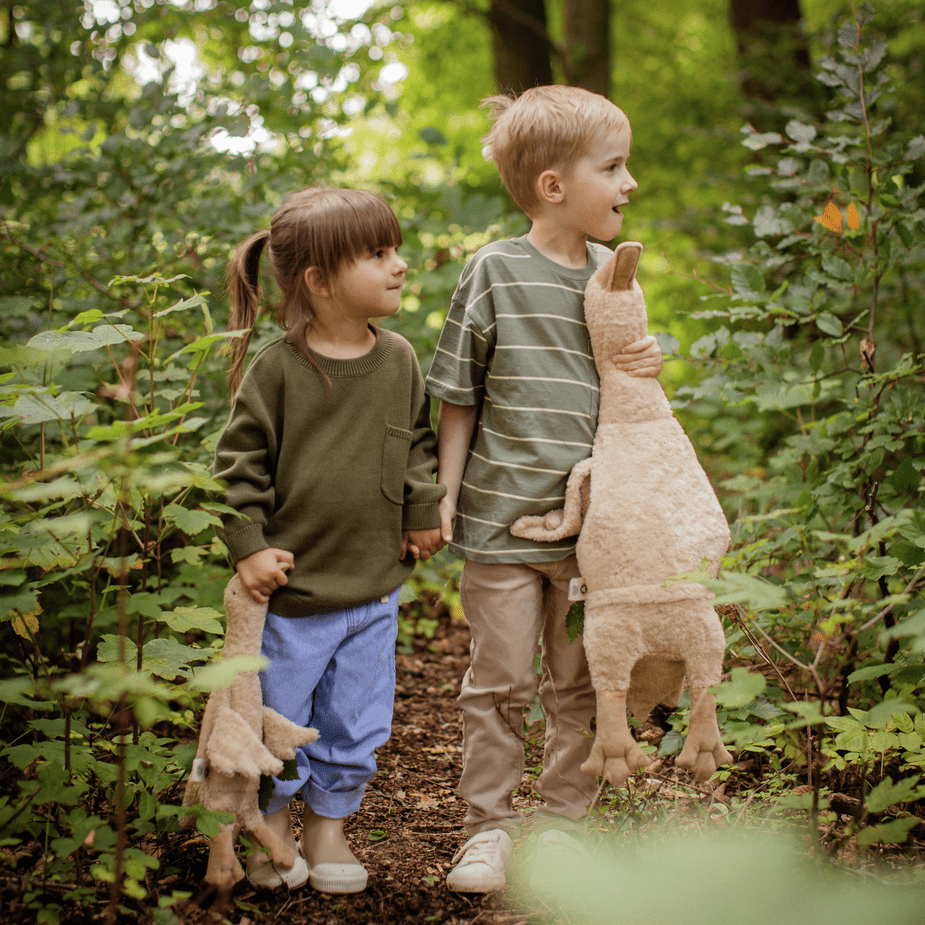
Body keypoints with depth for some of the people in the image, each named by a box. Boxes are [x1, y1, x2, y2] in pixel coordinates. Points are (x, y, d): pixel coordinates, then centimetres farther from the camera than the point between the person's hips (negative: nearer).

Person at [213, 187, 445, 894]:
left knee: (356, 726, 13)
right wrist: (248, 545, -12)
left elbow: (420, 443, 15)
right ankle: (273, 825, 33)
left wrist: (424, 513, 9)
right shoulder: (276, 368, -13)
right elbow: (239, 461, -7)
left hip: (375, 589, 4)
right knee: (280, 716, 10)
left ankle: (328, 824, 33)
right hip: (293, 586, -4)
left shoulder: (399, 360, 1)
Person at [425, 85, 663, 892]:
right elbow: (458, 398, -2)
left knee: (581, 684, 11)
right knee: (501, 682, 6)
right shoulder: (494, 273, -8)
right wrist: (446, 493, -5)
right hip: (503, 518, -4)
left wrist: (650, 362, -5)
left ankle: (560, 822, 26)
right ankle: (489, 825, 21)